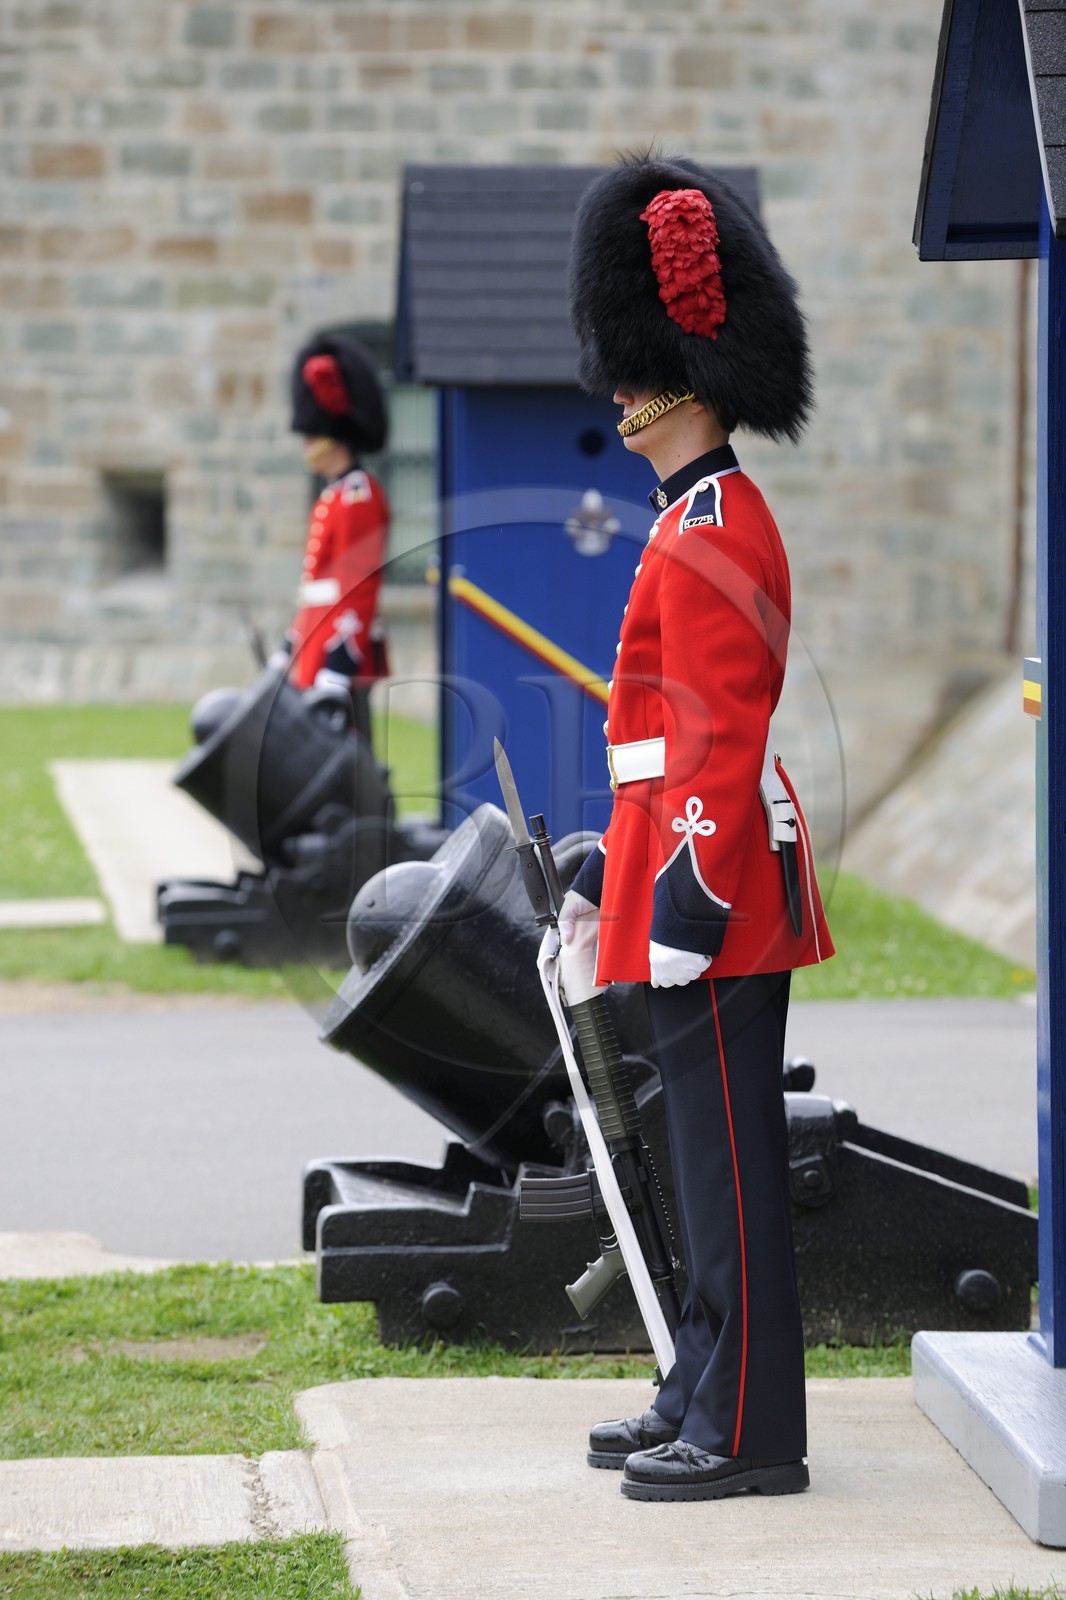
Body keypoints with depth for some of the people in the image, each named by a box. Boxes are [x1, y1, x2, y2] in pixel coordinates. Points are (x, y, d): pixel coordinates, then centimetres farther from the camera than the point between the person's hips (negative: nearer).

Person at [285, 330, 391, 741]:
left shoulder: (358, 496, -12)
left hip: (341, 662, -10)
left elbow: (356, 592, -18)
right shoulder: (334, 497, 19)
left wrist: (336, 672, -21)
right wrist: (291, 653, 23)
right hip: (314, 662, 10)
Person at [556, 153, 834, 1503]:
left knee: (726, 1153, -6)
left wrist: (688, 908, -21)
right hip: (692, 870, 10)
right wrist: (602, 885, 24)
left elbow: (721, 739, -20)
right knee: (711, 1148, 15)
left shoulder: (712, 533, -15)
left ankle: (749, 1434, -1)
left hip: (713, 891, -10)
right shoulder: (704, 519, 17)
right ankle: (704, 1396, 23)